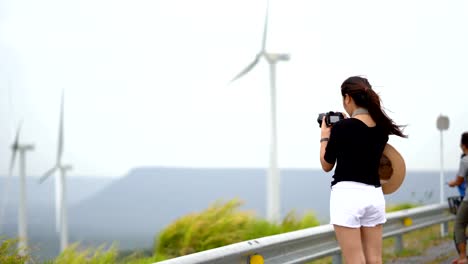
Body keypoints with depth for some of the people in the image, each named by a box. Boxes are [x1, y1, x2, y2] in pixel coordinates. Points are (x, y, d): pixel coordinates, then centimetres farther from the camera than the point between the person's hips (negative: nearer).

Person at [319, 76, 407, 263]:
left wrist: (325, 136, 15)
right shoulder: (382, 128, 6)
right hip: (374, 195, 6)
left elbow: (327, 165, 1)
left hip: (347, 195, -6)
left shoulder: (341, 128, -11)